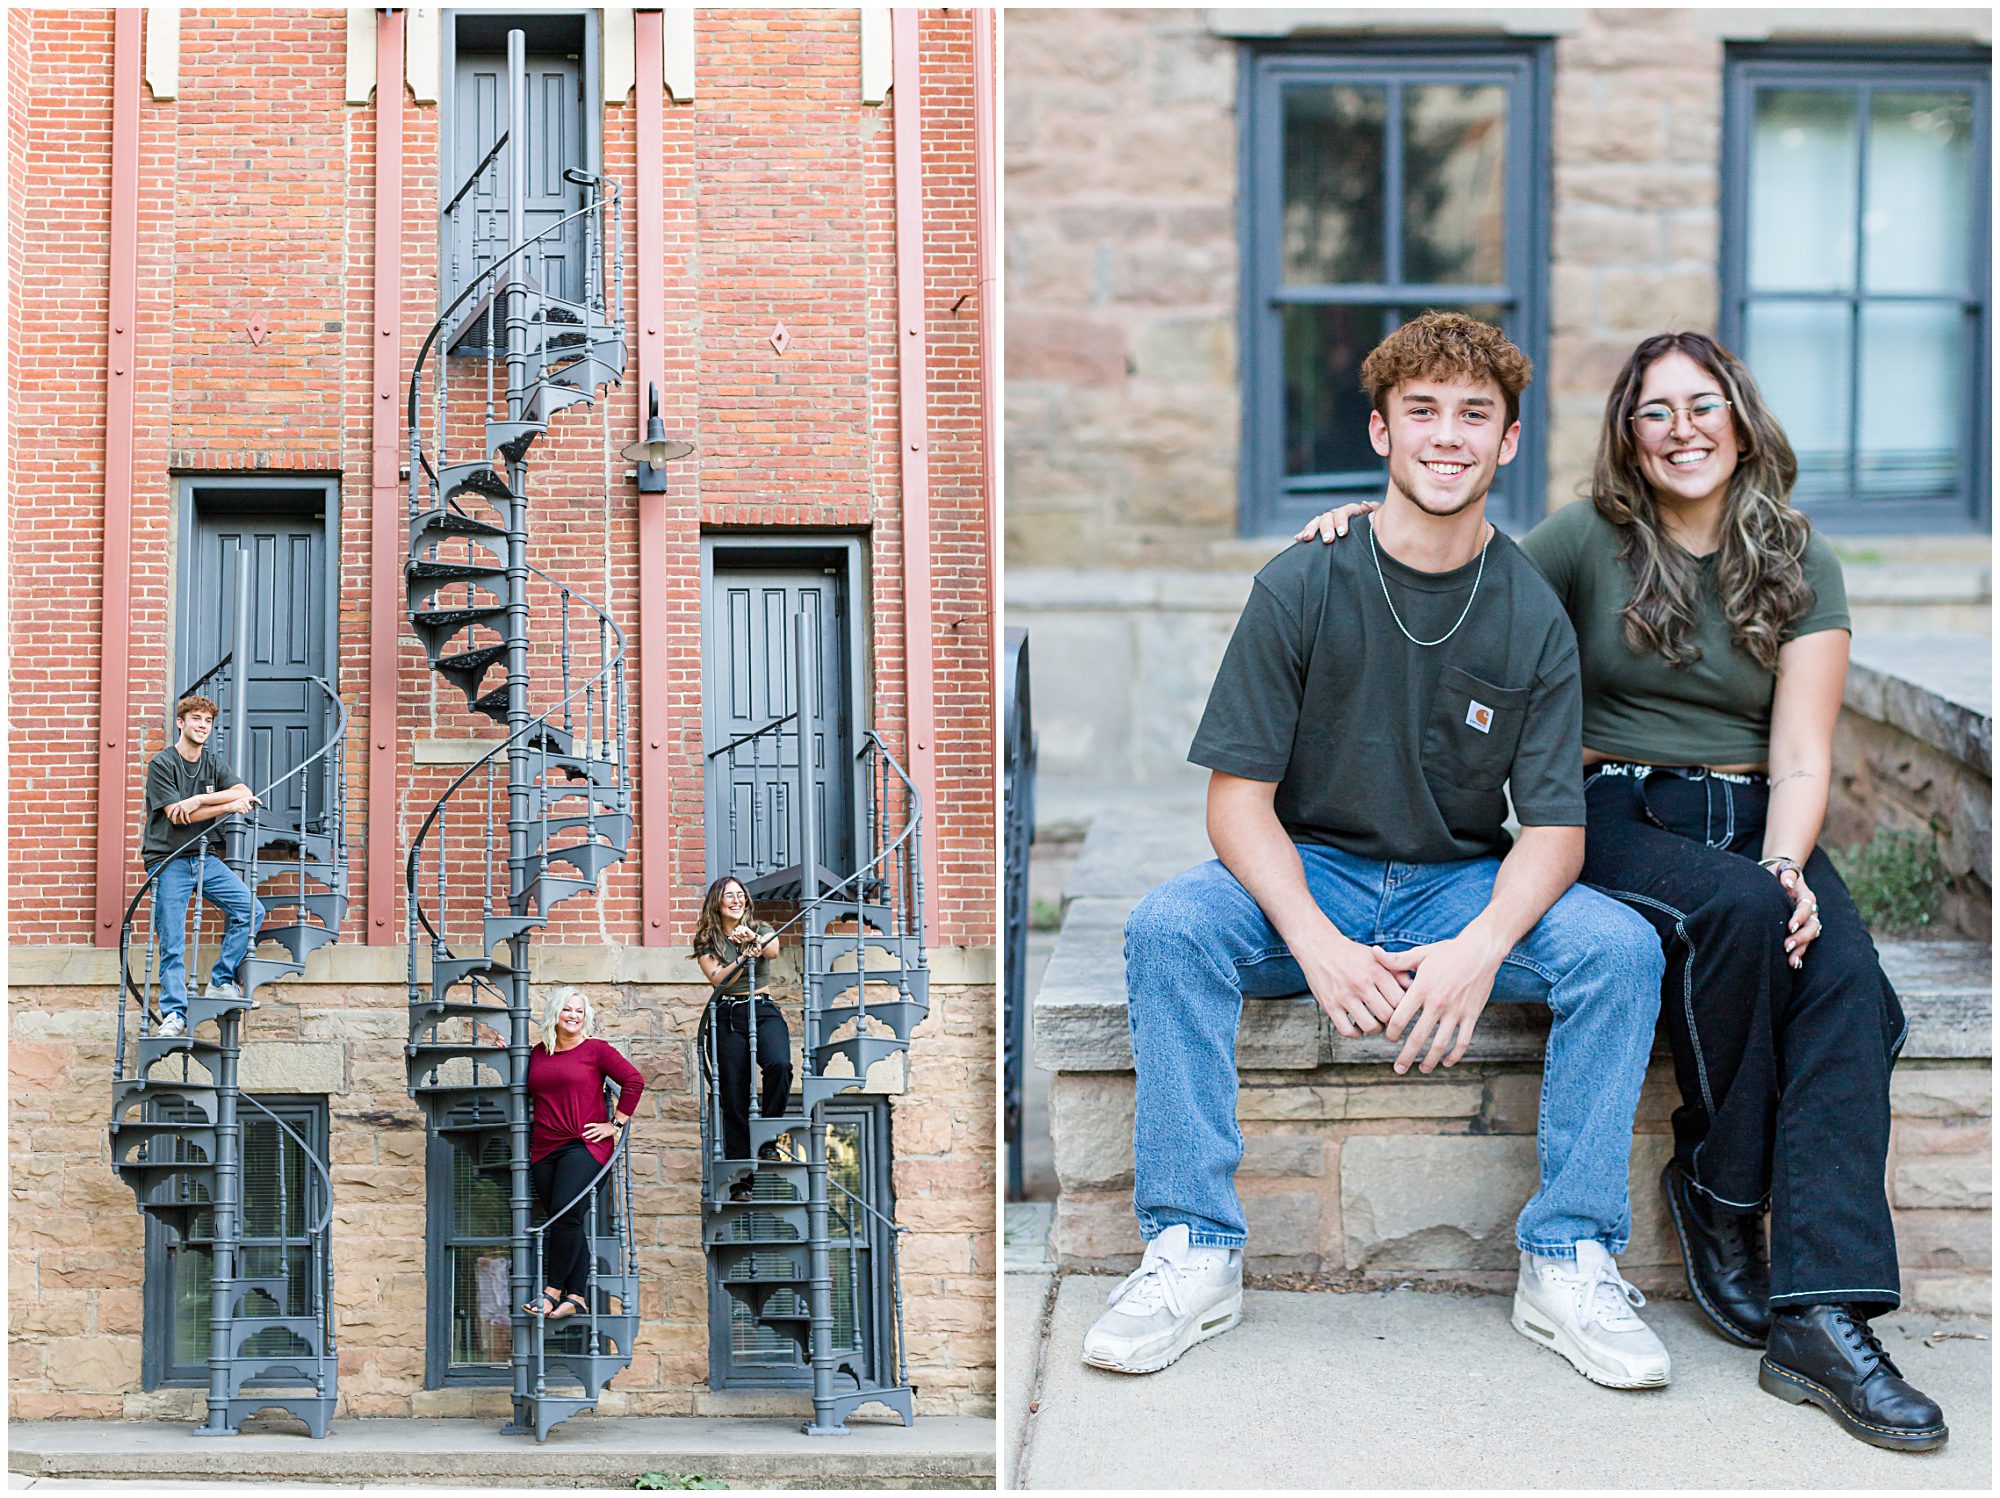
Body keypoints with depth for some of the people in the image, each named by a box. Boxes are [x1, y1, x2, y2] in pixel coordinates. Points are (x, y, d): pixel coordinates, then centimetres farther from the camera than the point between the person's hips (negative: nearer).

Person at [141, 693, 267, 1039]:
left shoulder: (214, 763, 11)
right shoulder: (162, 763, -5)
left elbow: (244, 794, -7)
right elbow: (177, 815, -15)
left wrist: (198, 799, -19)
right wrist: (228, 805, -17)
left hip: (206, 858, 5)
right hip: (168, 861, -5)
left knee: (251, 910, -8)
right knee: (172, 944, -6)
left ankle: (221, 982, 4)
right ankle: (174, 1014, 1)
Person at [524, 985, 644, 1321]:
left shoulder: (596, 1050, 1)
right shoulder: (538, 1053, 15)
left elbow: (634, 1080, -2)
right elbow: (528, 1092, 28)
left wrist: (616, 1124, -5)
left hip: (584, 1145, -5)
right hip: (544, 1150, 5)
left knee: (565, 1212, -19)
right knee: (566, 1223, 2)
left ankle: (553, 1291, -14)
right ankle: (577, 1297, 2)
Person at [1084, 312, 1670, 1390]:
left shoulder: (1533, 616, -3)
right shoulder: (1303, 585, -7)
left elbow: (1555, 827, -7)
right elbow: (1238, 797, -10)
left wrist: (1480, 948, -28)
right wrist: (1317, 942, -27)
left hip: (1469, 886, 1)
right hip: (1311, 874, -1)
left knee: (1621, 947, -26)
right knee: (1168, 925, -30)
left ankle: (1569, 1261, -16)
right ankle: (1194, 1251, -22)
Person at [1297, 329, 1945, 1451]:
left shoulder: (1800, 560, 8)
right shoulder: (1589, 542, 5)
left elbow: (1802, 756, 0)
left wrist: (1788, 866, -18)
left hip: (1756, 822, 2)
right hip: (1617, 819, -2)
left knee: (1845, 977, -30)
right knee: (1737, 911, -36)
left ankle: (1822, 1316, -37)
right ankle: (1717, 1189, -12)